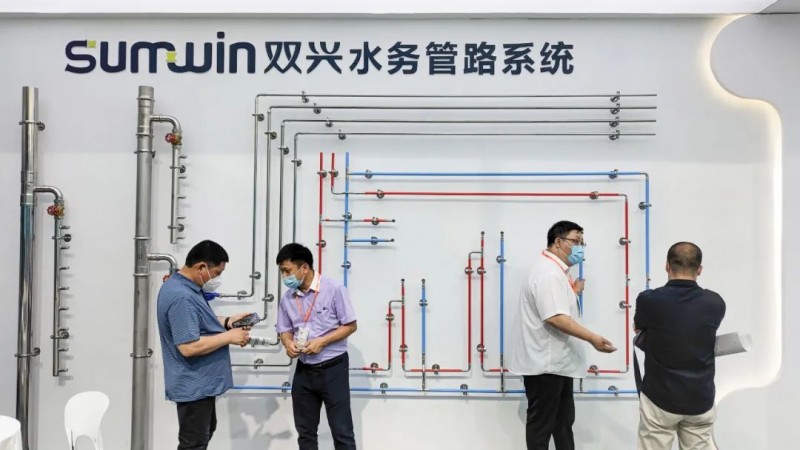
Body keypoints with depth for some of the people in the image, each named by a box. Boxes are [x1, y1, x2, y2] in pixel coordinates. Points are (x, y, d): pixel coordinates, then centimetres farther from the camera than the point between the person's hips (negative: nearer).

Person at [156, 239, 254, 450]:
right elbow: (189, 347, -32)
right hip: (193, 385, -11)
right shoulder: (181, 297, -28)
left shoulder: (186, 287, 6)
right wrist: (229, 337, -22)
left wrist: (227, 322, 6)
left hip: (201, 382, 11)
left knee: (205, 432, 26)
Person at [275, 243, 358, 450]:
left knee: (341, 431, 1)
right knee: (305, 431, 14)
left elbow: (350, 325, -10)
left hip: (333, 368, -5)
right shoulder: (288, 297, 3)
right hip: (304, 370, 5)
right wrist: (289, 343, -12)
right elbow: (285, 330, 11)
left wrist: (322, 341, -20)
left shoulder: (333, 289, -13)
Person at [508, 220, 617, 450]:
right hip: (544, 362, -11)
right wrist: (593, 338, -31)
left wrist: (573, 293, 9)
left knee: (564, 418, 20)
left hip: (556, 361, 11)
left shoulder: (556, 271, 14)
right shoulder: (548, 273, -22)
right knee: (542, 421, 1)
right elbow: (555, 318, -31)